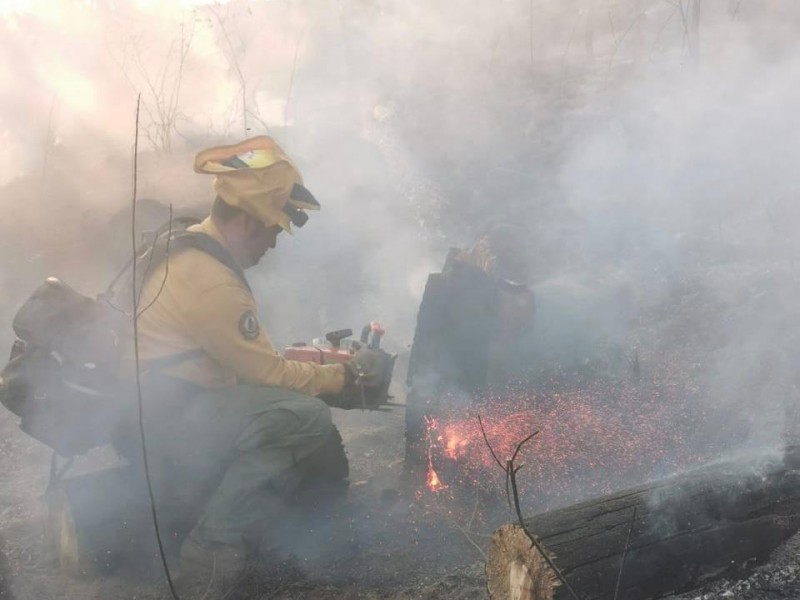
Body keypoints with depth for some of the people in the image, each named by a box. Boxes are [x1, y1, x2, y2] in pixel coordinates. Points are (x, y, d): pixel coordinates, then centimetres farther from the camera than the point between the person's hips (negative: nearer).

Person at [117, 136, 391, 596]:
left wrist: (336, 363, 8)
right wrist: (343, 379, -4)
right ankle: (212, 553, -18)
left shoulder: (194, 256, 13)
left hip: (176, 411, 11)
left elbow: (257, 356, 15)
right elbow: (268, 373, -18)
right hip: (166, 424, -11)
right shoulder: (208, 279, -22)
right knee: (304, 417, -28)